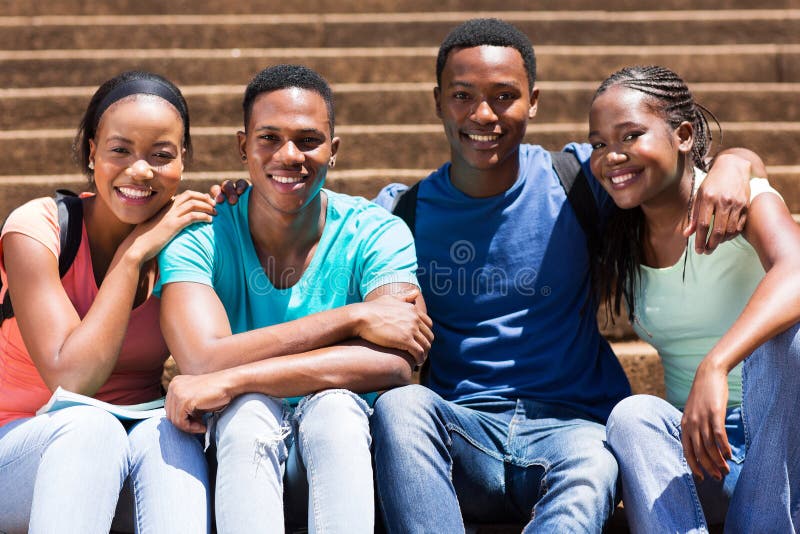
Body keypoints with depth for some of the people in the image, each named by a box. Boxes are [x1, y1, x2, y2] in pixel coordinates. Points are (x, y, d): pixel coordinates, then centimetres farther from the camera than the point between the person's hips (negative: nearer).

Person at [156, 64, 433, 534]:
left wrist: (234, 379, -29)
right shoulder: (198, 238, -6)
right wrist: (353, 317, -24)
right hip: (238, 449, 0)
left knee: (333, 404, -32)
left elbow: (396, 362, -24)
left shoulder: (376, 234, -6)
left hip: (346, 450, 0)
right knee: (250, 409, -32)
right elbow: (203, 361, -22)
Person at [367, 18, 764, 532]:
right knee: (399, 405, -33)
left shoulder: (576, 180, 4)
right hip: (461, 428, 1)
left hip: (570, 422, -1)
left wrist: (732, 164, -14)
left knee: (591, 469, -36)